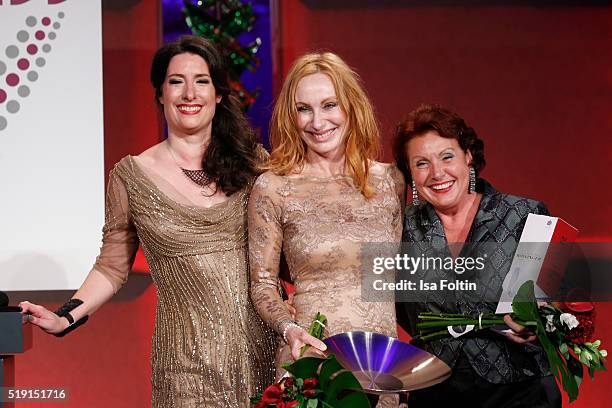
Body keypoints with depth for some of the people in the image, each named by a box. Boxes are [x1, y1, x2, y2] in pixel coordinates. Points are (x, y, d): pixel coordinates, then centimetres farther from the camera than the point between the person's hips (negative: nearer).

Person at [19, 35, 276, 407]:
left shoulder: (250, 161, 4)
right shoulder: (132, 176, 2)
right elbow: (113, 267, 8)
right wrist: (66, 318, -5)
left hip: (263, 346, 1)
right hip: (190, 359, -1)